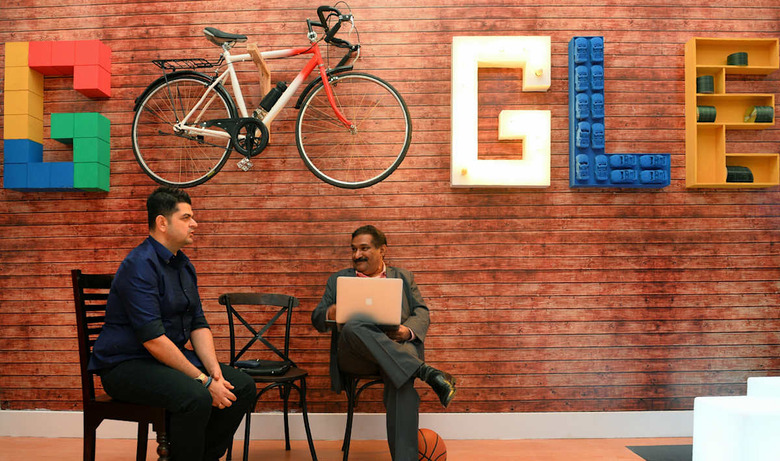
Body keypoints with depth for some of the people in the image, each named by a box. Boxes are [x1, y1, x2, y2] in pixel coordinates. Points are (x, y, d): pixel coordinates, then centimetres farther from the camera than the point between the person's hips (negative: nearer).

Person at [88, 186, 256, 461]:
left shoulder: (183, 264, 10)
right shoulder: (140, 266, -19)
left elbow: (198, 324, 8)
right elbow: (153, 339, -25)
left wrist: (215, 371, -7)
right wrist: (202, 380, -23)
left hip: (172, 356, 9)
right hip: (127, 364, -9)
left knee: (243, 386, -4)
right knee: (196, 398, -33)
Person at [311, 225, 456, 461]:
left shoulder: (403, 277, 25)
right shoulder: (339, 279, 25)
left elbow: (421, 312, 15)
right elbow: (317, 320, 19)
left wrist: (407, 331, -11)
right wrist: (330, 314, -8)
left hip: (396, 345, 0)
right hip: (354, 355, 0)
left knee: (401, 378, -37)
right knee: (353, 326, -37)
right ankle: (426, 372, -40)